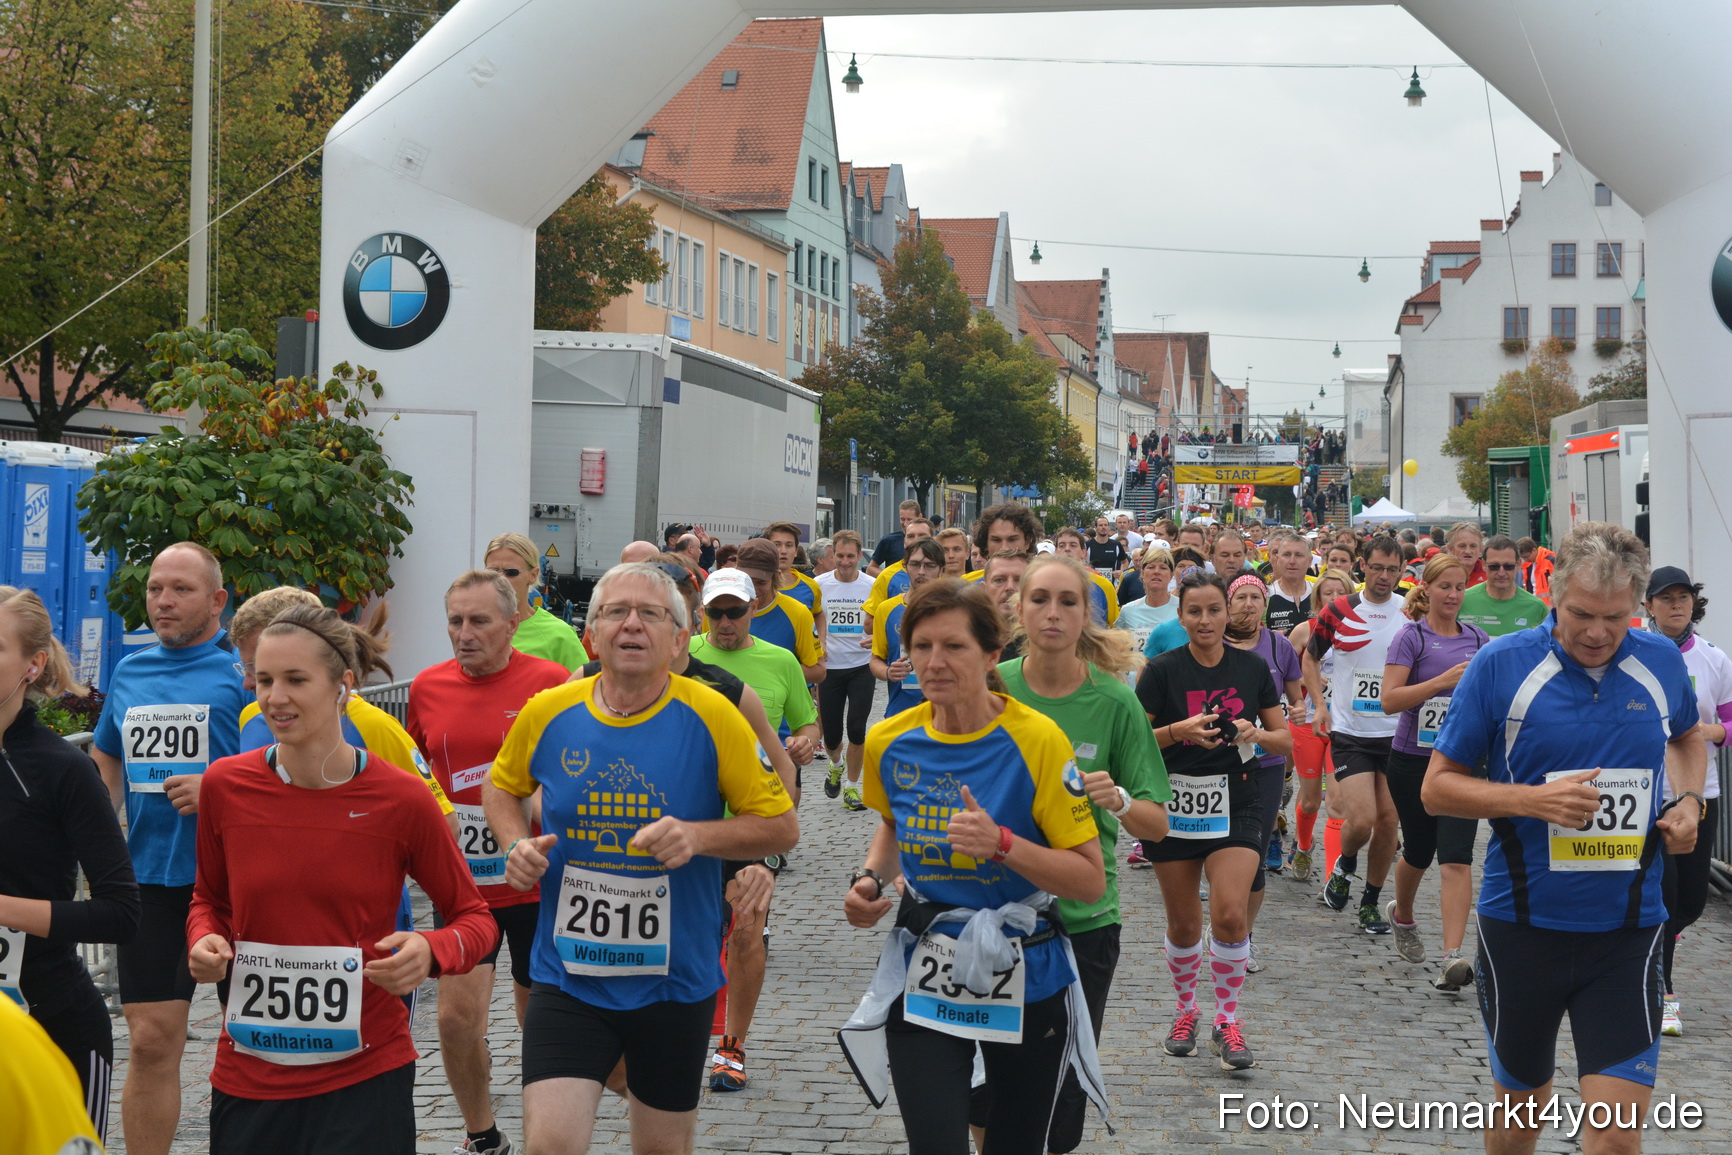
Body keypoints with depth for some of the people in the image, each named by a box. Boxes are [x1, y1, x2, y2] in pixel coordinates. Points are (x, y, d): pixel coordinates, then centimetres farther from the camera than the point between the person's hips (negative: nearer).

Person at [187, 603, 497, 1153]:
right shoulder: (226, 785, -3)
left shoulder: (401, 799, -9)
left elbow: (473, 917, 2)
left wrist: (430, 952, -18)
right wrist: (204, 942, -5)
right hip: (246, 1077, 3)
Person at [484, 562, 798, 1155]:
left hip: (676, 980, 0)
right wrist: (518, 845, -3)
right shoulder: (547, 712, -4)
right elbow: (502, 786, 17)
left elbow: (782, 826, -4)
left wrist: (697, 836, -21)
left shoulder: (711, 717, -10)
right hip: (567, 978, 0)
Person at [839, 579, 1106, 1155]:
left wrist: (1002, 843, -27)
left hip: (1024, 978, -2)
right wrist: (871, 879, 1)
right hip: (924, 977, 2)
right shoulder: (889, 743, -4)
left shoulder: (1036, 740, -16)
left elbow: (1091, 881, -14)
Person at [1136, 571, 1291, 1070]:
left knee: (1230, 914, -15)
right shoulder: (1163, 670, -4)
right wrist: (1179, 731, -22)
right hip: (1174, 804, 0)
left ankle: (1227, 1021, 2)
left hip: (1235, 805, 0)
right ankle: (1186, 1010, 32)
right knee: (1183, 924, 7)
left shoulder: (1252, 668, 3)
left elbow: (1285, 740, 8)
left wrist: (1257, 734, -13)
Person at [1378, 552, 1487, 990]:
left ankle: (1453, 958, -17)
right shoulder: (1411, 637, -6)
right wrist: (1443, 681, -24)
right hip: (1413, 760, -2)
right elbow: (1390, 699, -16)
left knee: (1456, 858, -11)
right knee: (1418, 852, 12)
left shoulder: (1477, 639, 7)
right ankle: (1401, 914, 44)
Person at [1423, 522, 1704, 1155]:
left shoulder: (1661, 662, 1)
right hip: (1523, 928, -1)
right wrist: (1534, 800, -19)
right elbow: (1438, 787, -4)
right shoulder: (1501, 664, -8)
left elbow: (1688, 736, 24)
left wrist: (1688, 801, 4)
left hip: (1627, 931, 1)